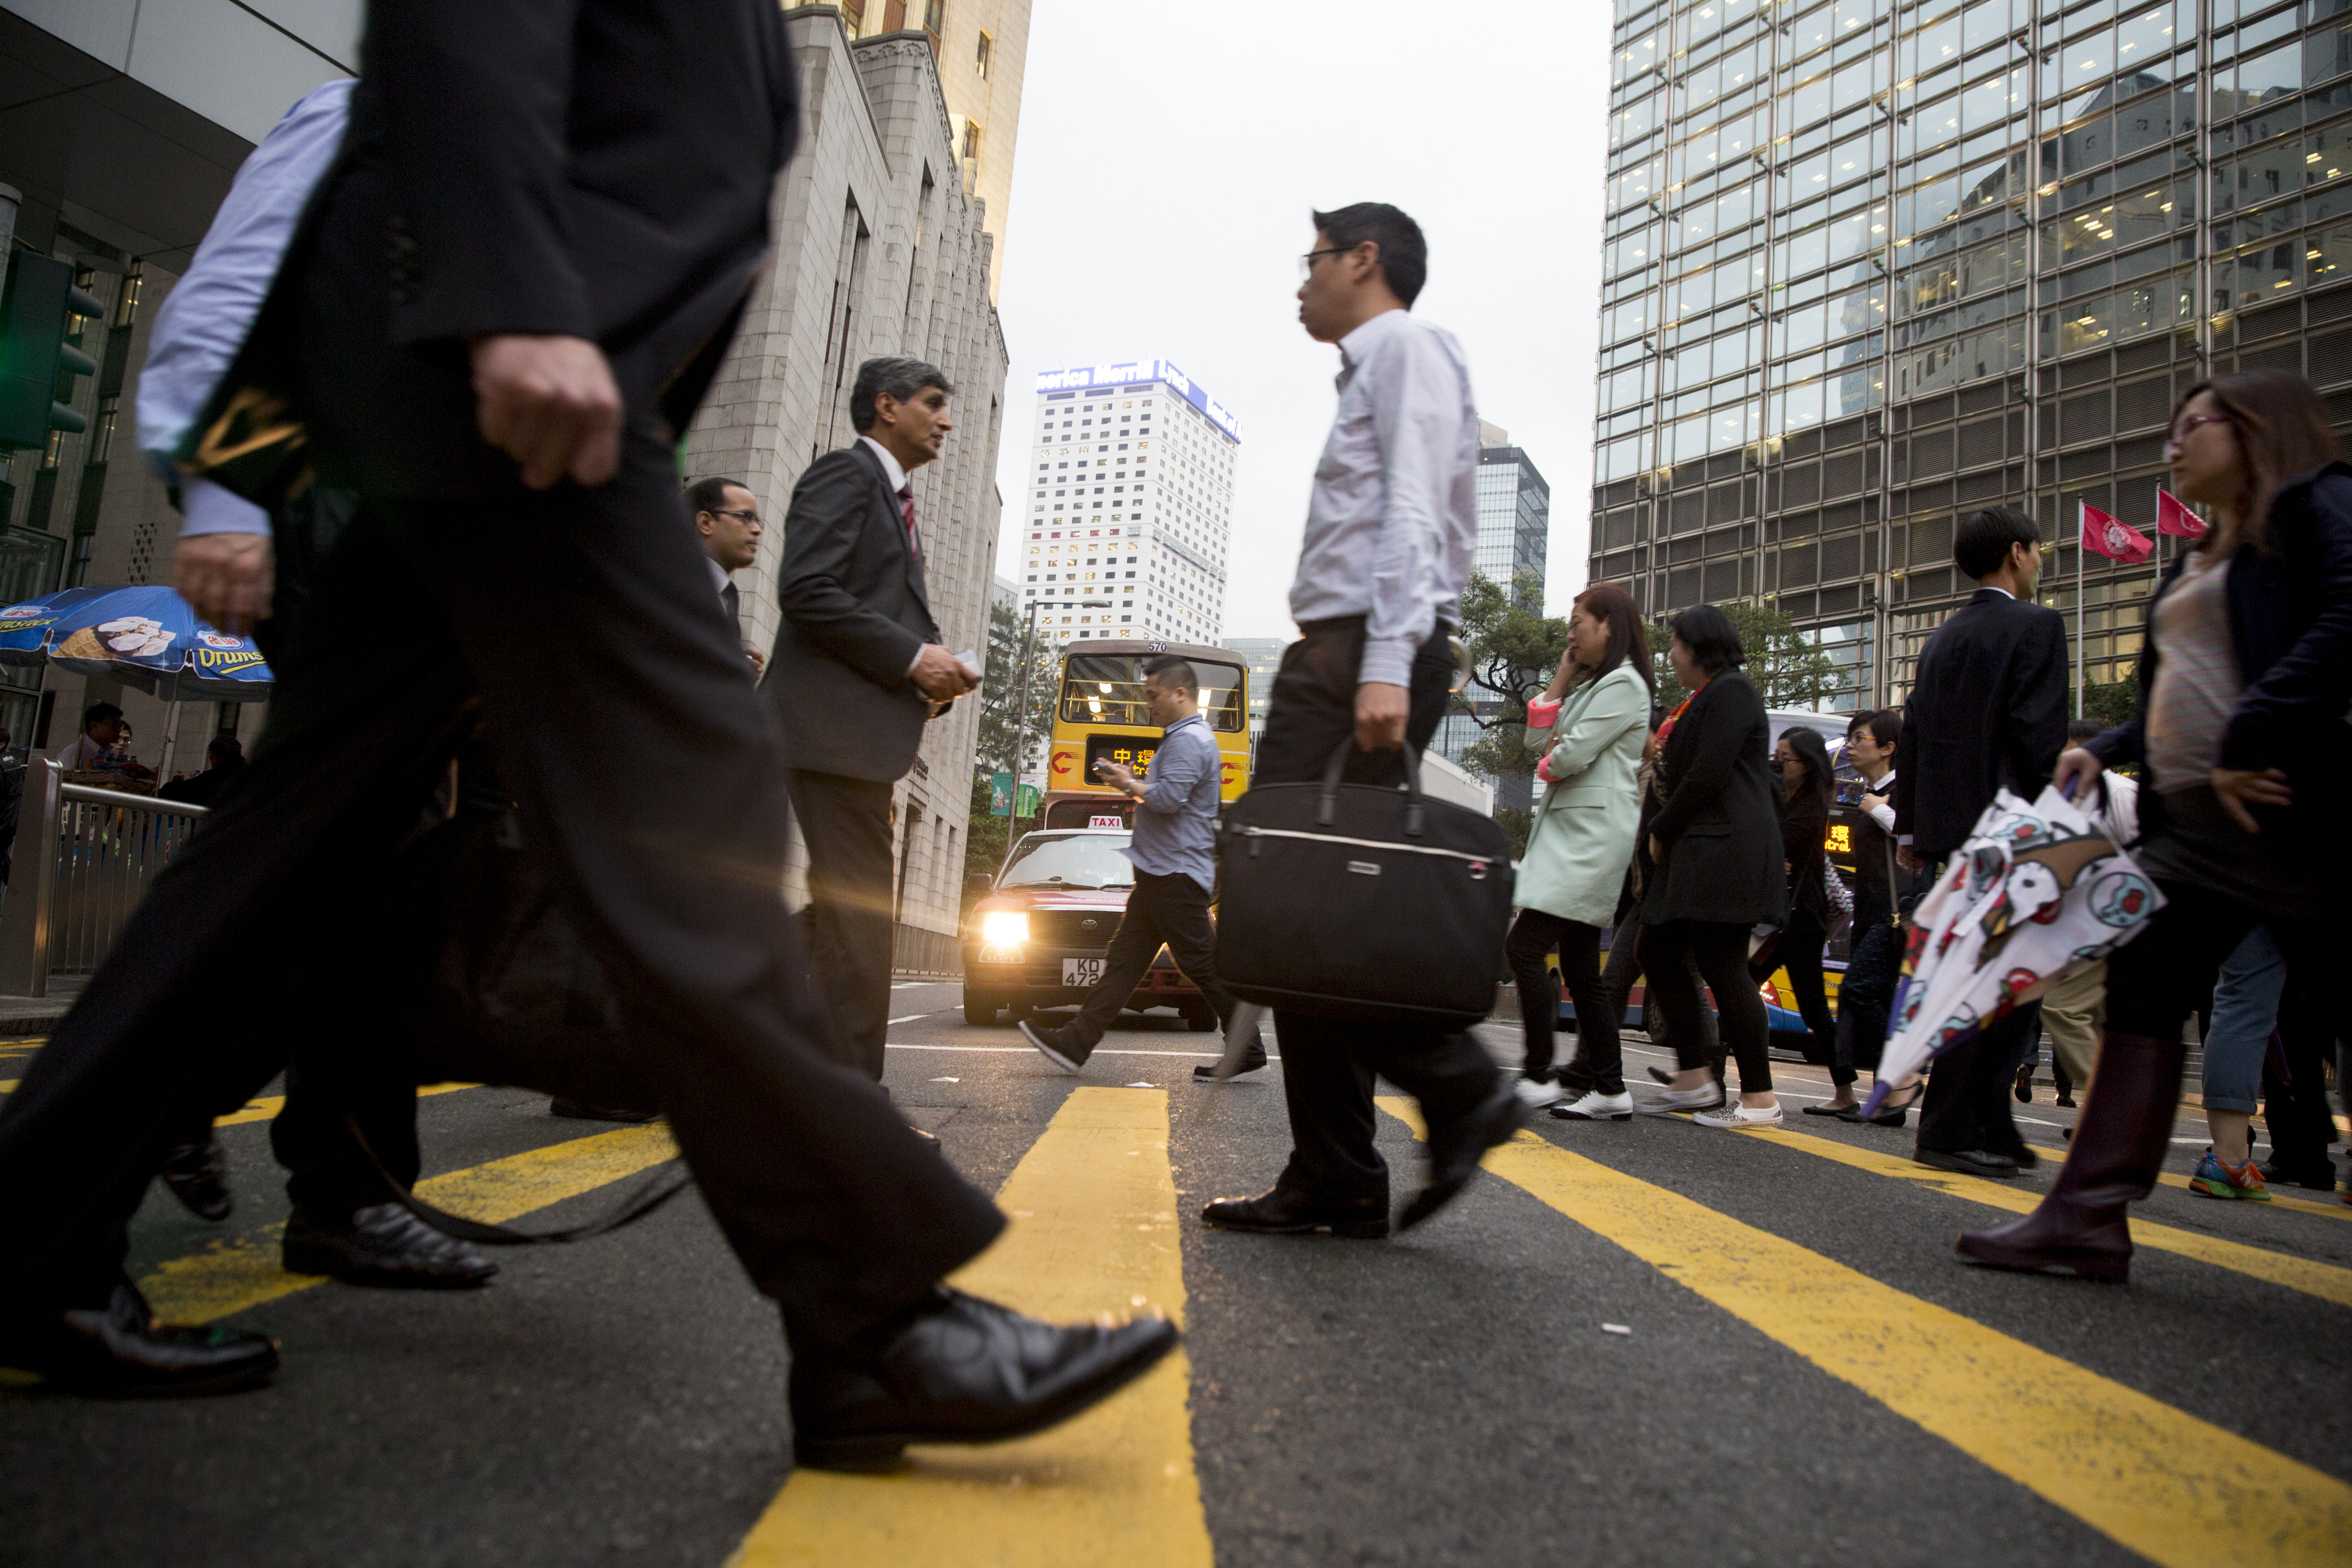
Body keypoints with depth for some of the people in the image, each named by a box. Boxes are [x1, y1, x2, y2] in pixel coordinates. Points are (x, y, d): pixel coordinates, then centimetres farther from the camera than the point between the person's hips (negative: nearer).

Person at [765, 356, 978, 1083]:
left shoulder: (894, 500, 26)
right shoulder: (846, 473, -3)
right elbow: (807, 590, -17)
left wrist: (930, 672, 6)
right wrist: (913, 657, -16)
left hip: (862, 735, 10)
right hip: (834, 725, -10)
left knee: (845, 909, 12)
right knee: (858, 912, -10)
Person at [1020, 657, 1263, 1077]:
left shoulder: (1190, 739, -14)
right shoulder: (1180, 738, 21)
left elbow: (1169, 797, -25)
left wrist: (1129, 784, -9)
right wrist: (1133, 785, 15)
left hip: (1177, 873, -11)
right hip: (1160, 873, 11)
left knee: (1203, 964, -5)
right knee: (1124, 959, 6)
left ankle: (1249, 1051, 4)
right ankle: (1076, 1043, 6)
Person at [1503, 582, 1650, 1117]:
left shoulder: (1623, 684, -9)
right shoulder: (1591, 684, 23)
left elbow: (1570, 757, -16)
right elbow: (1540, 733, 16)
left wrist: (1548, 765, 6)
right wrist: (1564, 674, 12)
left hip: (1591, 837, -10)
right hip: (1569, 832, 10)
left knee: (1525, 948, -14)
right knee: (1579, 966, 7)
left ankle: (1538, 1076, -9)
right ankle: (1610, 1091, 10)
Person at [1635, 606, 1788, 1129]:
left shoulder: (1731, 692, -10)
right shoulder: (1702, 699, 21)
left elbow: (1708, 777, -17)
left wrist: (1662, 832, -7)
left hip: (1727, 848, -10)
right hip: (1697, 851, 10)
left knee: (1722, 968, -8)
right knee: (1658, 954, 9)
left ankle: (1759, 1099, -1)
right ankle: (1694, 1078, 15)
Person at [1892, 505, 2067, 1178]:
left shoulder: (1943, 638, 17)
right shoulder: (2036, 625, -6)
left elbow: (1912, 736, 15)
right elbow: (2040, 733, -15)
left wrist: (1909, 828, 17)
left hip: (1949, 824, 8)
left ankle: (1989, 1128, 19)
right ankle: (1950, 1132, -4)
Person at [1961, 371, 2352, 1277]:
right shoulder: (2195, 564, 23)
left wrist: (2253, 738, -24)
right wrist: (2107, 751, 9)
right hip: (2189, 819, 9)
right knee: (2142, 994, 5)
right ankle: (2088, 1220, 7)